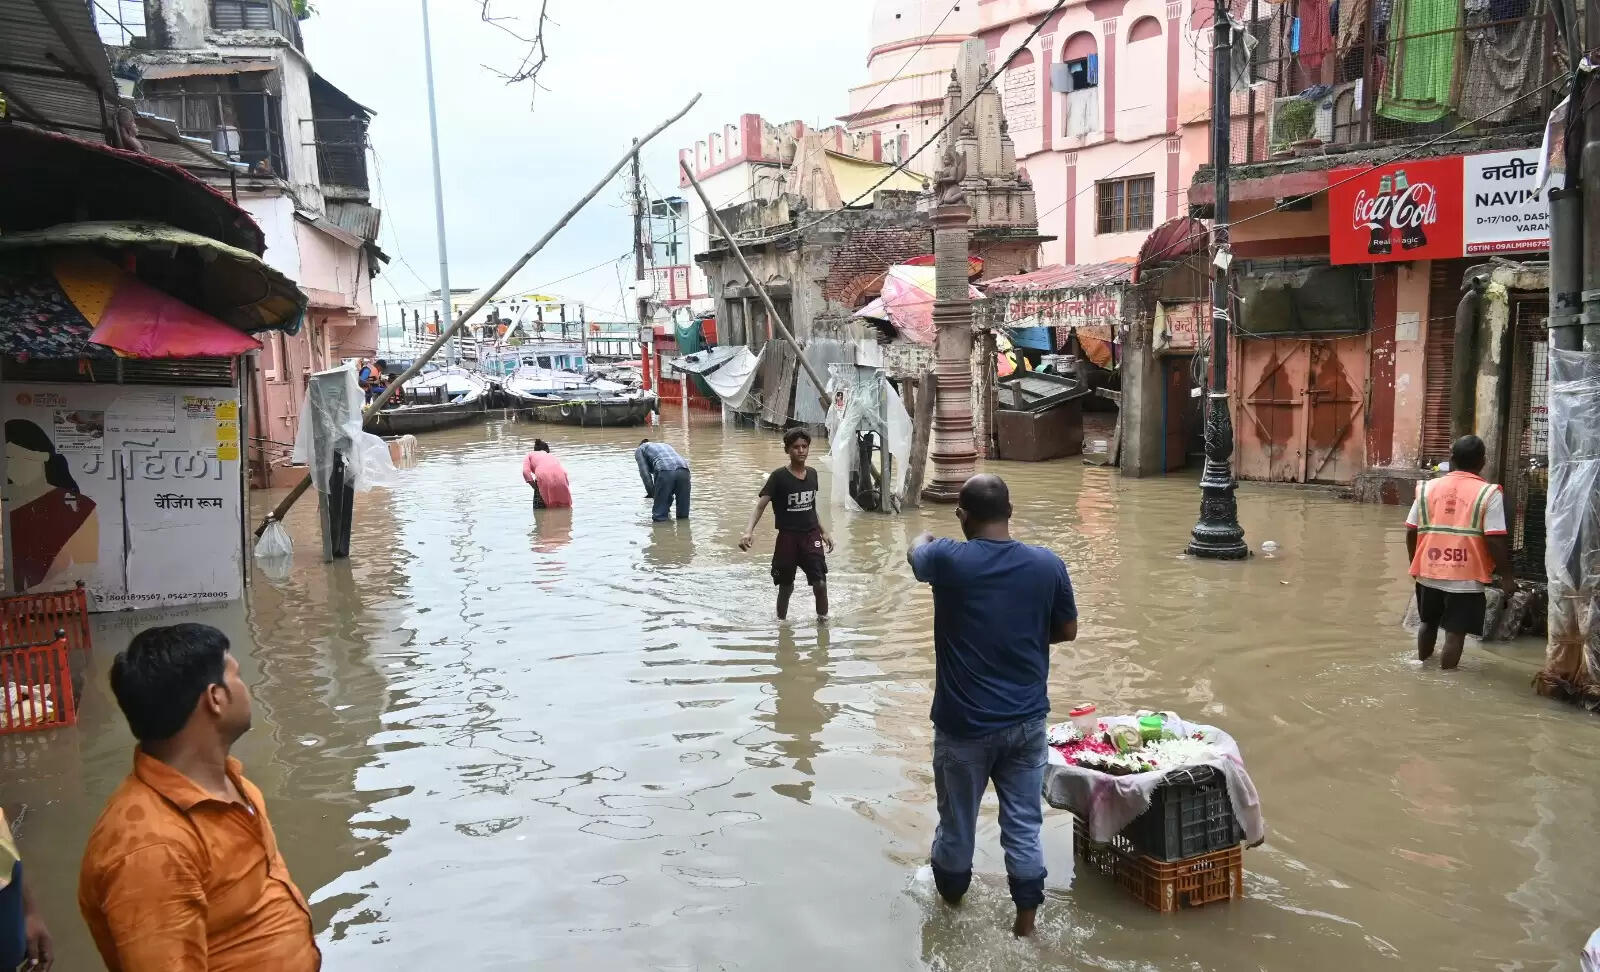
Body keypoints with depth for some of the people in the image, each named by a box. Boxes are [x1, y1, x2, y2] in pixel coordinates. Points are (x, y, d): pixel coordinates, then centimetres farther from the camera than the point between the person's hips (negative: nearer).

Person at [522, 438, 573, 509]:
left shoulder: (531, 455, 30)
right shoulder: (552, 456, 38)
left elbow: (526, 471, 11)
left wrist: (534, 486, 11)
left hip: (543, 475, -3)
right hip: (560, 476, 3)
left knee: (539, 509, 10)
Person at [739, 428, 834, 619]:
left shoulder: (812, 474, 4)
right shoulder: (779, 476, -12)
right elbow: (761, 505, -18)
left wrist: (823, 532, 19)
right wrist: (749, 530, -33)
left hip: (811, 535, 3)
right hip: (787, 537, -3)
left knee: (820, 583, -6)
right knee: (786, 586, 10)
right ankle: (781, 621, 31)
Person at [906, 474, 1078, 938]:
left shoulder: (948, 559, -15)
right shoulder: (1048, 565, -8)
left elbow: (916, 552, 10)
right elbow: (1068, 630, 5)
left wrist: (924, 539, 33)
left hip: (964, 723, -2)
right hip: (1027, 720, 2)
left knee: (957, 820, 18)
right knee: (1024, 824, 14)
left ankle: (951, 893, 40)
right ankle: (1026, 917, 24)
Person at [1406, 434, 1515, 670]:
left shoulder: (1427, 487, 1)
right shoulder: (1489, 493, -9)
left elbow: (1411, 532, 4)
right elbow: (1496, 541, -13)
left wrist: (1416, 564, 19)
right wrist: (1507, 576, -2)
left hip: (1428, 573, 4)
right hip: (1466, 577, -4)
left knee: (1428, 622, 24)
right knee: (1455, 632, 5)